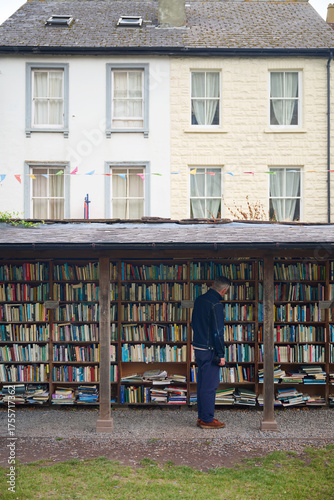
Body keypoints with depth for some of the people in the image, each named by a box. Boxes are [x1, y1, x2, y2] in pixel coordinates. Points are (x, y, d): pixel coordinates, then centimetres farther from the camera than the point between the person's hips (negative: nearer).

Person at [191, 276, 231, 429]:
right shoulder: (216, 305, -18)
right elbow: (218, 332, -19)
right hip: (209, 350, -9)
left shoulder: (199, 300, 9)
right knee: (210, 385, -2)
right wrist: (221, 355, -14)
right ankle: (207, 420, 4)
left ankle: (202, 417, 22)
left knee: (202, 383, 15)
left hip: (197, 347, 9)